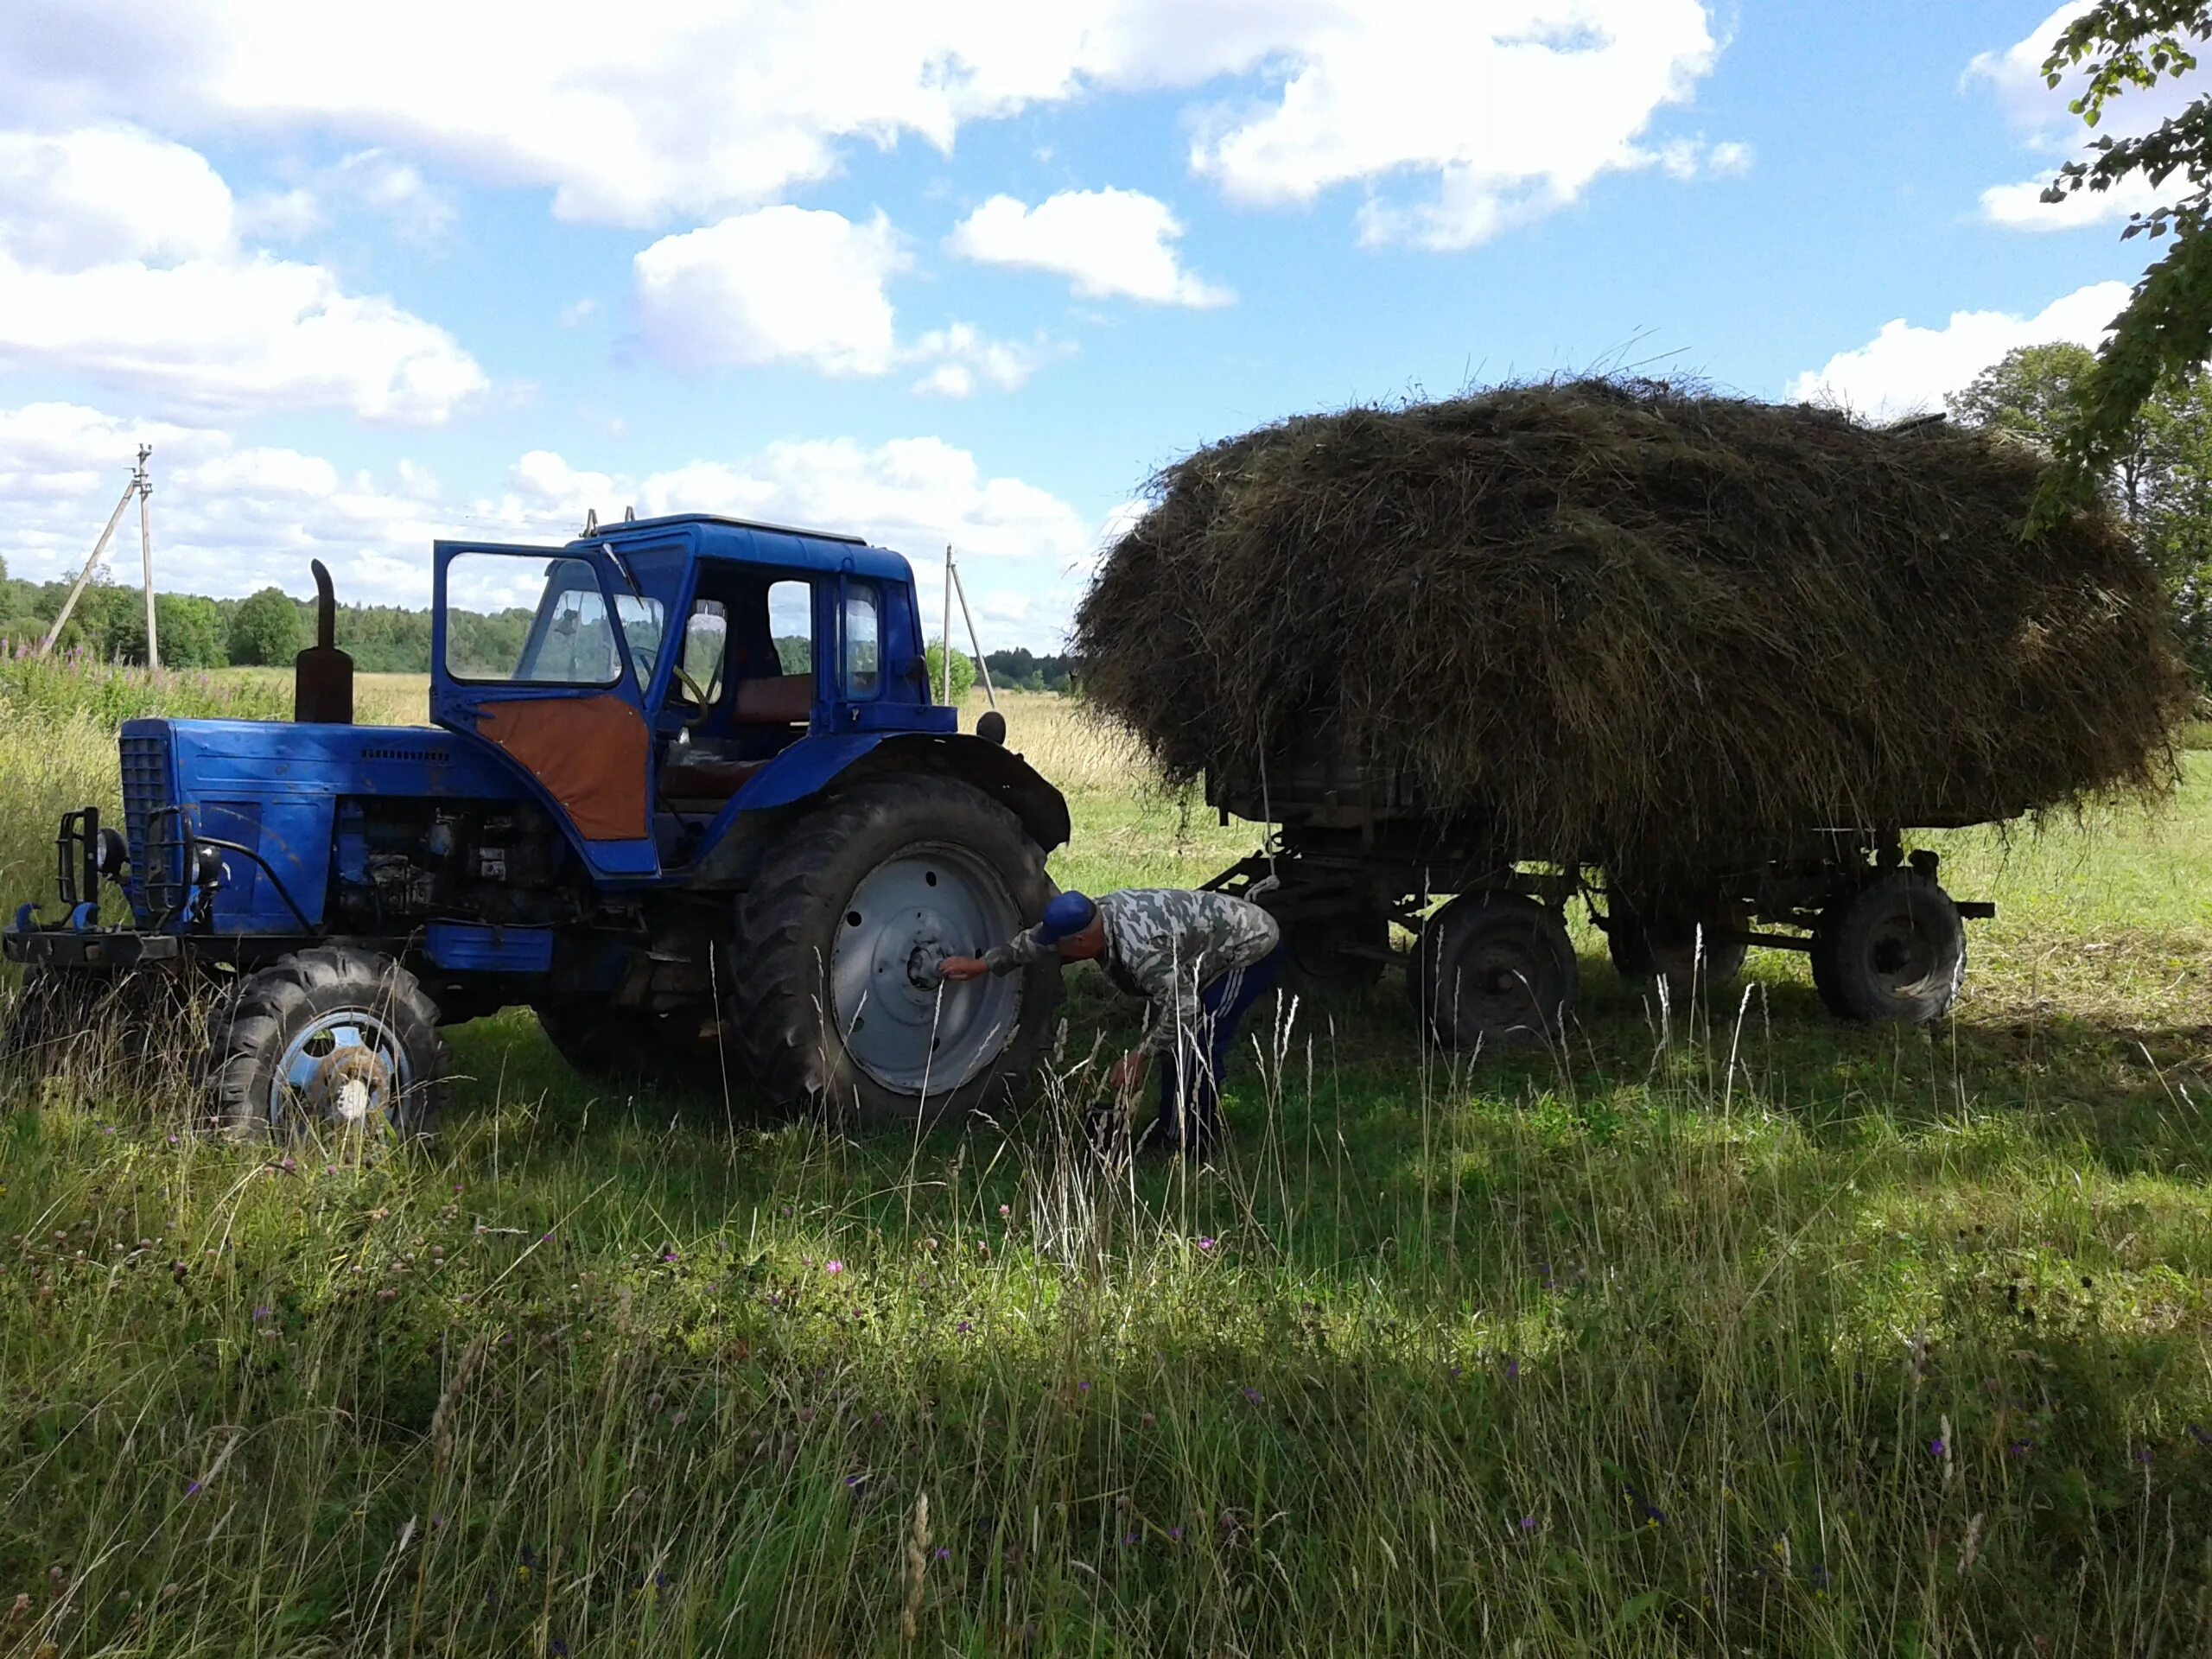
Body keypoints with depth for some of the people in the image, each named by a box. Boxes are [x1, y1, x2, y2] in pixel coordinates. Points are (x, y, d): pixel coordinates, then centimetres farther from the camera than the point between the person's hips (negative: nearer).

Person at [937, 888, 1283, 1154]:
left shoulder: (1139, 947, -35)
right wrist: (983, 964, 19)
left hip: (1253, 953, -10)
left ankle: (1187, 1146, -4)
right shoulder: (1097, 914, -6)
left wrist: (1141, 1056, -26)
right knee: (1171, 1035, 12)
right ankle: (1173, 1132, 21)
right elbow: (1034, 940, 11)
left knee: (1194, 1045, -14)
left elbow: (1183, 1006, -35)